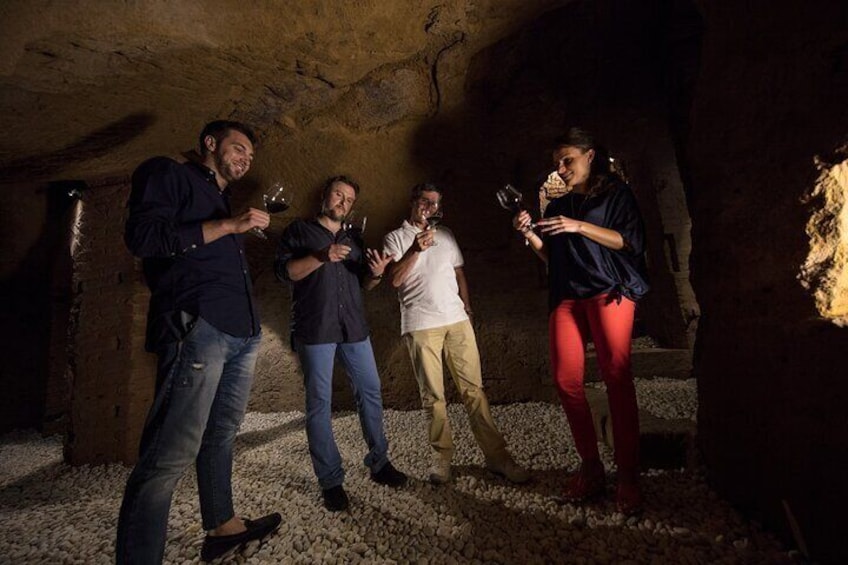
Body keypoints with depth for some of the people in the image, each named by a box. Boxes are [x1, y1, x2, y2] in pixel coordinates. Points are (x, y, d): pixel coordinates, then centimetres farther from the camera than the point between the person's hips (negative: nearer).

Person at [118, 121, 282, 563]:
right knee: (171, 455, -11)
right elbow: (141, 237, -10)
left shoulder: (222, 201, 30)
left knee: (221, 433, 17)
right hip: (197, 327, -9)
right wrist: (227, 226, -10)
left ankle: (221, 526, 30)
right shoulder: (169, 174, 7)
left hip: (242, 334, 9)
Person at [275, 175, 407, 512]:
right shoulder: (300, 230, 6)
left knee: (370, 392, 5)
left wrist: (376, 273, -2)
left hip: (353, 327, 5)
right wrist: (322, 256, -18)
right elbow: (283, 271, -7)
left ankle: (379, 463, 20)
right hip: (314, 330, -4)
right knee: (319, 403, -1)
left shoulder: (353, 239, 20)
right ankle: (330, 481, 10)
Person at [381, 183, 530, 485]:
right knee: (433, 396, 1)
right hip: (420, 325, -3)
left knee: (473, 388, 1)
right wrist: (415, 250, -17)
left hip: (457, 319, 3)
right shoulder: (395, 238, 7)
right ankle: (441, 457, 13)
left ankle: (497, 456, 5)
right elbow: (394, 279, -5)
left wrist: (467, 307, 14)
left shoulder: (445, 234, 20)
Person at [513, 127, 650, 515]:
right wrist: (529, 235, 4)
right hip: (567, 296, 5)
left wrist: (579, 226, -13)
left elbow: (630, 241, -4)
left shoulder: (615, 192, 10)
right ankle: (590, 467, 7)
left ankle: (628, 477, -5)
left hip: (609, 291, -4)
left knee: (617, 377, -13)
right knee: (565, 380, -6)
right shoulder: (558, 204, 24)